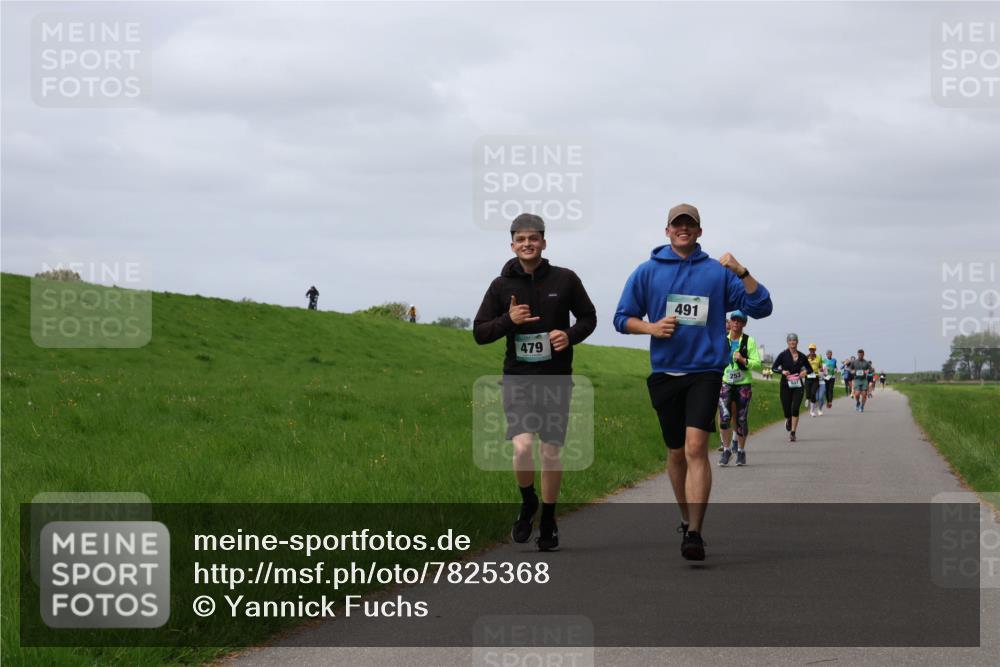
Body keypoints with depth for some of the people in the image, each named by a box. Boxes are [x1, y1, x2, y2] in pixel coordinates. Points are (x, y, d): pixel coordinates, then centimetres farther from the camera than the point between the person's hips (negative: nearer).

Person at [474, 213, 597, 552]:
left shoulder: (565, 280, 1)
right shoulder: (501, 286, 2)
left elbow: (588, 317, 12)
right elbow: (479, 333, 5)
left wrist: (570, 335, -10)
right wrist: (508, 320, -14)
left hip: (556, 378, 1)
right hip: (518, 378, -1)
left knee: (551, 452, 4)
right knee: (522, 446, -18)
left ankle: (548, 522, 22)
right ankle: (528, 504, 10)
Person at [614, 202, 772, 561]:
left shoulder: (718, 272, 5)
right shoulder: (647, 272, 7)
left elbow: (761, 307, 1)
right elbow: (622, 318, 10)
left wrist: (742, 272, -13)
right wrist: (651, 327, -9)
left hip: (705, 371, -2)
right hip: (664, 372, 2)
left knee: (696, 447, -17)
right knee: (676, 452, 12)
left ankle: (694, 533, -21)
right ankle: (686, 517, 33)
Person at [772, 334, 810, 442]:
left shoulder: (802, 356, 4)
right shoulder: (783, 355, -2)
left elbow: (809, 368, 16)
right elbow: (774, 368, 0)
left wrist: (805, 371, -6)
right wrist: (782, 371, -19)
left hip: (798, 386, 1)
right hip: (785, 385, -1)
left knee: (795, 408, -10)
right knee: (786, 408, 0)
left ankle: (792, 433, -6)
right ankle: (788, 420, 38)